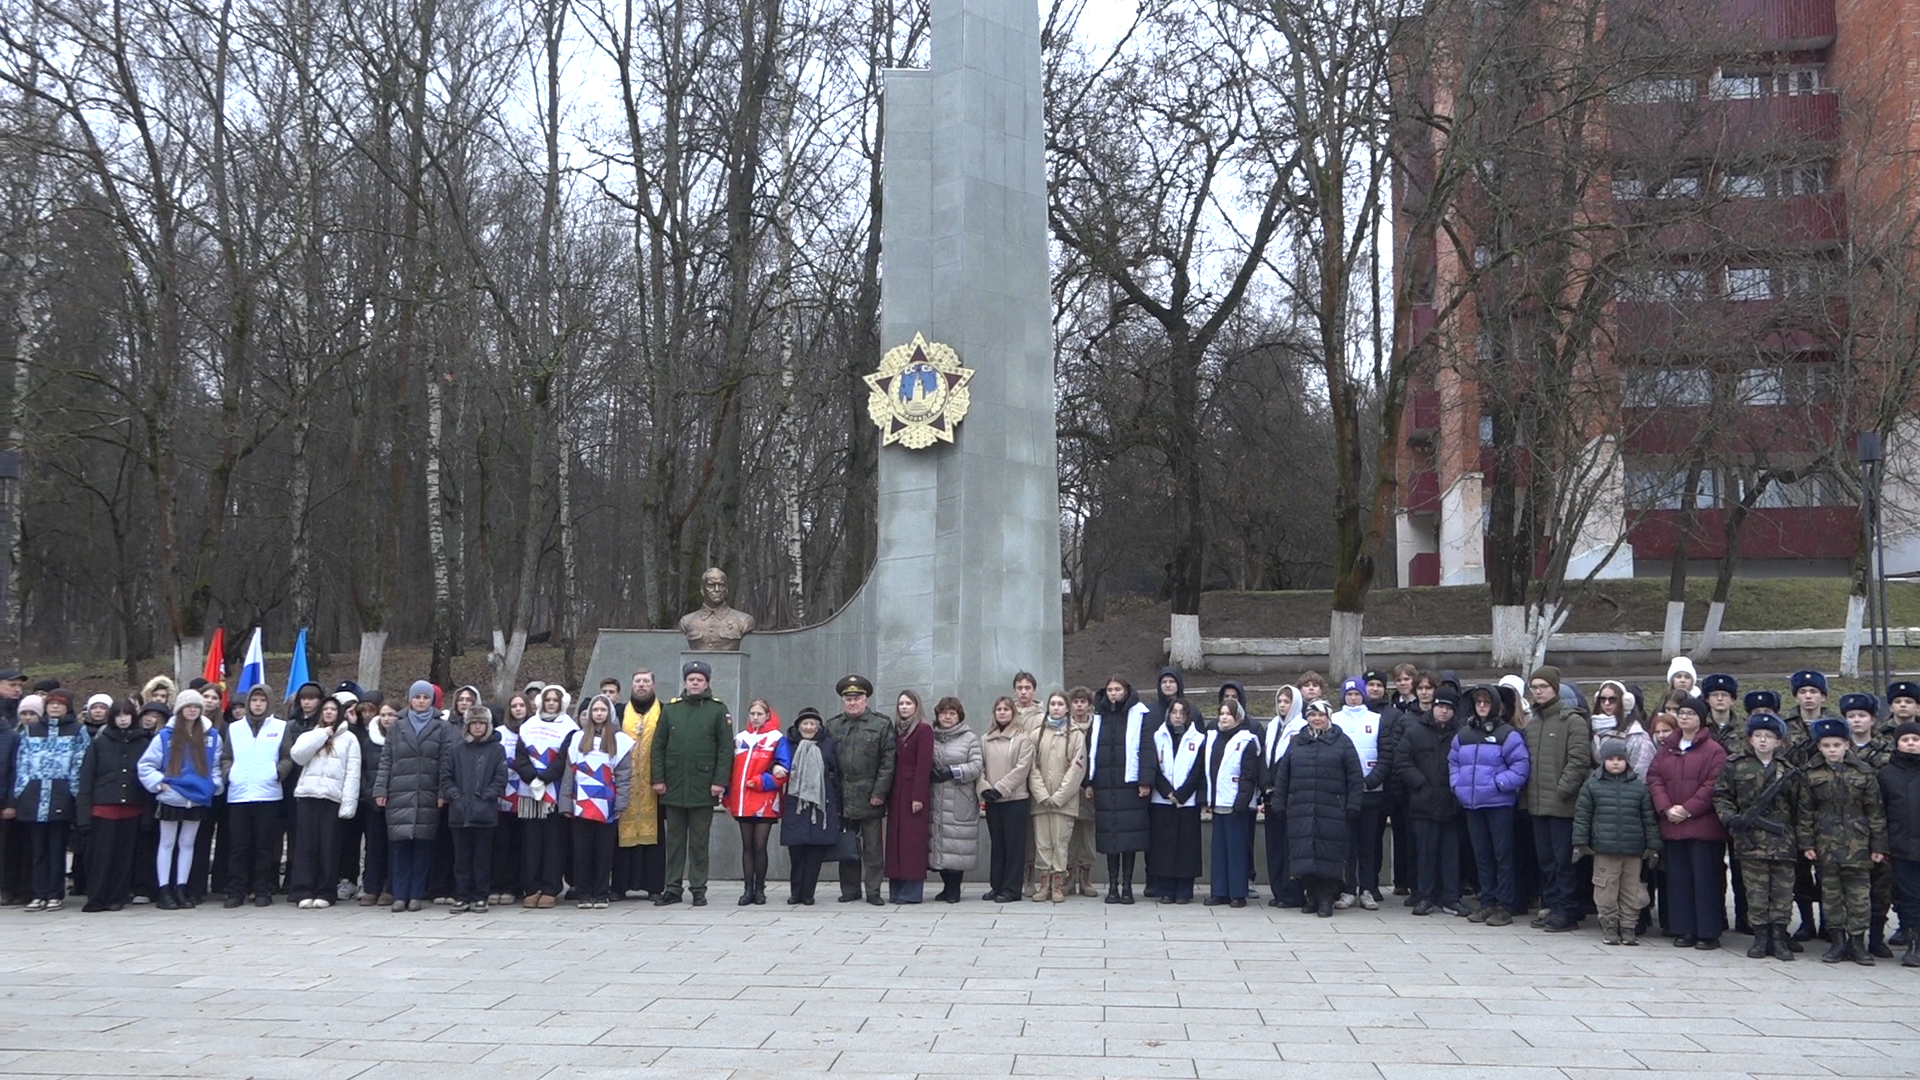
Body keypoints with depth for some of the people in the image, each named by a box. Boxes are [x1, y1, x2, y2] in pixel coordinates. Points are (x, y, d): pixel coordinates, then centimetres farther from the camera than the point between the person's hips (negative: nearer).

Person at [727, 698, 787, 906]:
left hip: (765, 803, -4)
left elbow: (782, 772, -8)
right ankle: (748, 889, 10)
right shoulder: (740, 738, 13)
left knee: (760, 846, 0)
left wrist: (760, 782, -16)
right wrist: (728, 798, 10)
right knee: (747, 846, 7)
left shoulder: (777, 739, -1)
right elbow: (731, 769, 14)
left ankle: (759, 889, 11)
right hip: (742, 803, 4)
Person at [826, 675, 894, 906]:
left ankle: (873, 891, 8)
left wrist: (879, 793, -10)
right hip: (842, 798, 3)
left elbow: (888, 761, -4)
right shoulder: (832, 726, 9)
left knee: (873, 847, 2)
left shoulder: (882, 724, 1)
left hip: (870, 798, -2)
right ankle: (850, 890, 17)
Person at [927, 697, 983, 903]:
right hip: (936, 802, 3)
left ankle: (954, 888, 5)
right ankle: (947, 886, 17)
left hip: (960, 803, -3)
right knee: (939, 842, 4)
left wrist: (953, 772, -13)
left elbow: (977, 766, -4)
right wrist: (929, 773, -8)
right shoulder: (931, 738, 13)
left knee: (957, 844, -6)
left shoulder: (970, 738, 4)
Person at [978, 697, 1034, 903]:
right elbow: (980, 767, 8)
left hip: (1015, 799, -4)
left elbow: (1022, 768, -9)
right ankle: (996, 886, 16)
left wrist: (1000, 789, -14)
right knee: (996, 843, 10)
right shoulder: (985, 739, 12)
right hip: (991, 800, 4)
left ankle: (1011, 888, 1)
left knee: (1014, 844, -2)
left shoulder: (1023, 738, -1)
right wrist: (985, 788, -9)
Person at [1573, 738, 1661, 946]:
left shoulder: (1639, 787, 5)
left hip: (1633, 850, 2)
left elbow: (1649, 818, 8)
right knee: (1606, 889, 2)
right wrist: (1580, 842, -2)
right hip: (1604, 850, -2)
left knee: (1631, 890, 8)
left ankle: (1628, 927, 17)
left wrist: (1653, 846, 4)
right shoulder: (1592, 786, 1)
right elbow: (1582, 815, 2)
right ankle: (1609, 926, 12)